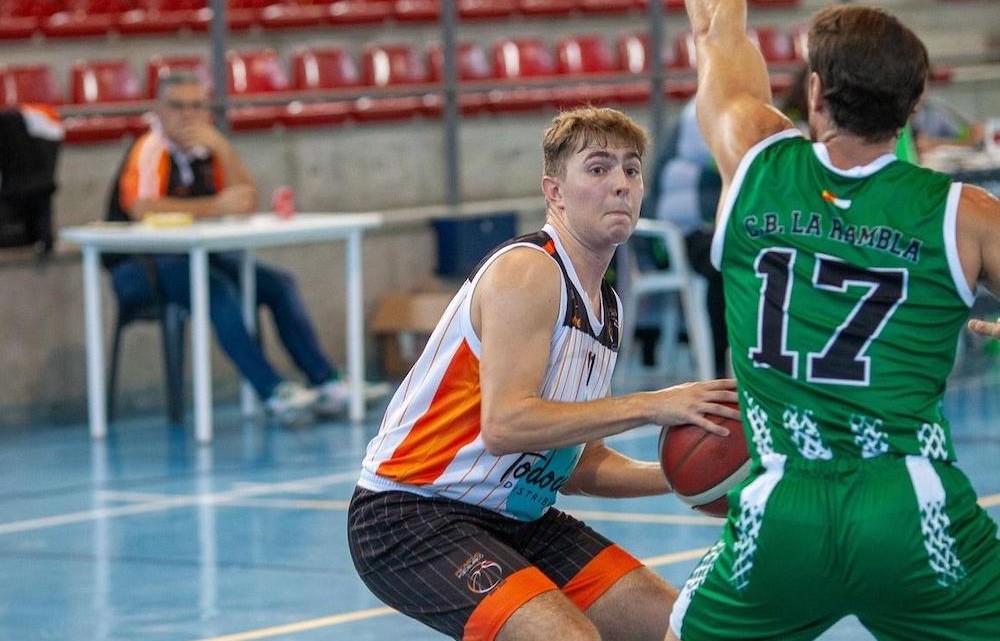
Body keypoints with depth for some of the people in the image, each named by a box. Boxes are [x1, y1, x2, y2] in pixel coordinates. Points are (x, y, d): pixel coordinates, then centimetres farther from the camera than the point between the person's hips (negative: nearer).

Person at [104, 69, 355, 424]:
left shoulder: (206, 149, 10)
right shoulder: (150, 151, -13)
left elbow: (245, 201, 0)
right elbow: (141, 208, -31)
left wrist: (221, 148, -13)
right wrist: (215, 206, -28)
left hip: (197, 257, 8)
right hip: (139, 266, -8)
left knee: (278, 284, -4)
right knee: (217, 290, -33)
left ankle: (326, 383, -8)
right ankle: (273, 393, -37)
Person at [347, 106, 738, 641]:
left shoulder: (605, 308, 11)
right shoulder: (526, 271, -16)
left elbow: (576, 465, 15)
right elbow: (504, 426, -28)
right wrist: (650, 406, -25)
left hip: (511, 518, 10)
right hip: (409, 516, -10)